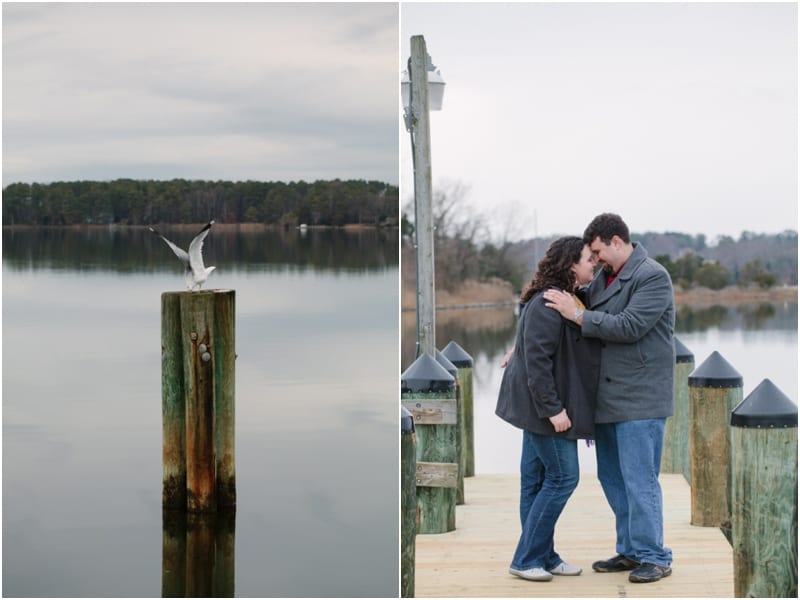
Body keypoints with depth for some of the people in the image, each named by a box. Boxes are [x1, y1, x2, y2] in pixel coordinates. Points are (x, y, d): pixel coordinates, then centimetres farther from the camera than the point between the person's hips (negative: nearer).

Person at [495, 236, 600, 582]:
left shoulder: (569, 298, 12)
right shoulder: (549, 304, -20)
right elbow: (537, 360, -24)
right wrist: (552, 409, -23)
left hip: (540, 405, 10)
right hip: (542, 402, -10)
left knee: (537, 481, 12)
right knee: (562, 477, -5)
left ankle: (543, 557, 19)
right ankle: (526, 559, 1)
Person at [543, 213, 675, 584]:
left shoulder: (652, 277, -11)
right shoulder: (602, 279, 12)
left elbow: (629, 327, -21)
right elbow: (586, 322, 21)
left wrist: (577, 315, -18)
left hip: (639, 399, -8)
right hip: (608, 398, 8)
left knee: (639, 480, -5)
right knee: (612, 478, 13)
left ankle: (654, 557, 4)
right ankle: (630, 551, 23)